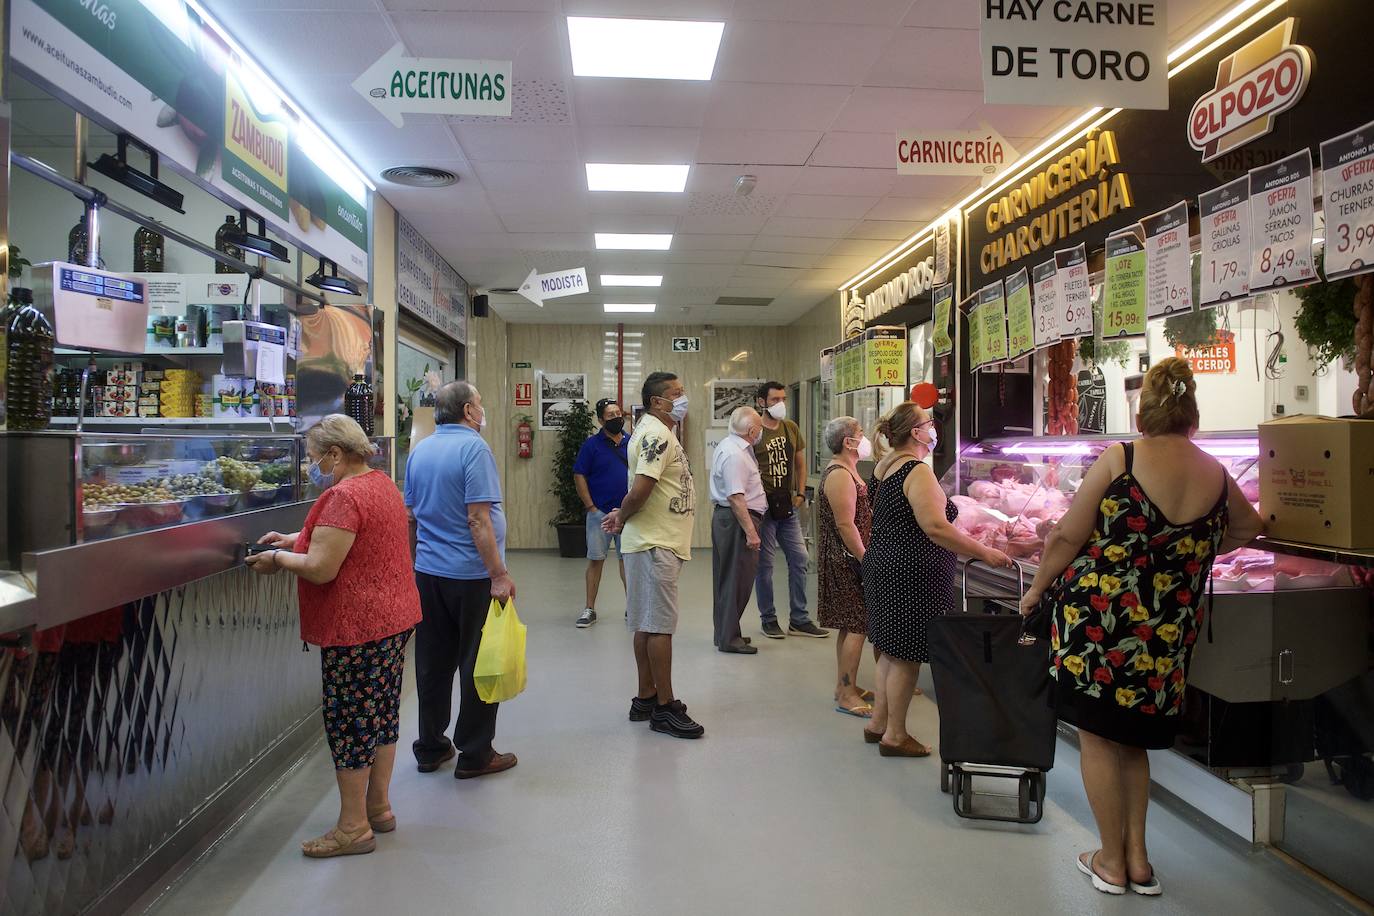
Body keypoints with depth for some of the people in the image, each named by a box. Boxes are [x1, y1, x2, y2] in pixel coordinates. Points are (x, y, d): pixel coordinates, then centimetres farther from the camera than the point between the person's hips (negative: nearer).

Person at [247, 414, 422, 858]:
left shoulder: (343, 496, -21)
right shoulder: (382, 483, 10)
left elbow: (320, 569, -23)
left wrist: (277, 559, -6)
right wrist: (296, 539, 14)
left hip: (358, 627, -10)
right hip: (394, 618, 10)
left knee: (349, 721, 2)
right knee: (382, 712, 17)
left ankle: (353, 827, 13)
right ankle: (378, 807, 30)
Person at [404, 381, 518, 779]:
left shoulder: (418, 451, 9)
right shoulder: (473, 448, -15)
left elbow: (412, 512, 17)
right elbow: (478, 518, -21)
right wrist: (500, 574, -19)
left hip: (427, 571, 7)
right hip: (471, 574, -7)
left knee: (433, 662, 14)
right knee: (479, 664, 4)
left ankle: (430, 748, 24)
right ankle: (474, 754, 12)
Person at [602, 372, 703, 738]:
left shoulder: (656, 432, 17)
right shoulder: (656, 435, -17)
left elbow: (639, 492, 20)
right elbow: (640, 490, -26)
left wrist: (622, 515, 5)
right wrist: (622, 518, -9)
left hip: (657, 543, 10)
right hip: (655, 544, -10)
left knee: (648, 625, 15)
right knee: (659, 625, -3)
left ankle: (646, 699, 24)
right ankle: (665, 708, 5)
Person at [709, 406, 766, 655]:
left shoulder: (728, 446, 12)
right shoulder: (735, 455, -20)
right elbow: (736, 497, -25)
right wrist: (750, 531, -24)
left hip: (723, 516, 11)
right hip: (737, 521, -11)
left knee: (726, 578, 15)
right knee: (736, 580, -3)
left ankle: (726, 632, 25)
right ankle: (729, 638, 4)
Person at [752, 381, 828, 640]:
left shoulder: (791, 428, 9)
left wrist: (800, 493, 8)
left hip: (788, 506, 6)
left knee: (799, 559, 6)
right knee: (764, 563, 3)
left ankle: (799, 620, 16)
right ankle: (768, 619, 17)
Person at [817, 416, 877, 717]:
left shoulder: (846, 471, 15)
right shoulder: (840, 475, -18)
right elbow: (845, 525, -22)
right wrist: (866, 561, -20)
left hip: (847, 560, 10)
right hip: (847, 561, -10)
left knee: (850, 625, 15)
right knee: (856, 626, -6)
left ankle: (845, 686, 24)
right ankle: (847, 695, 1)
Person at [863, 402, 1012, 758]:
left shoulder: (883, 466, 11)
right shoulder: (918, 472, -18)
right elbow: (936, 528, -26)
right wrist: (985, 553, -20)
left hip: (883, 565, 9)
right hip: (911, 575, -9)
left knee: (891, 650, 18)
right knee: (906, 655, 2)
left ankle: (878, 723, 28)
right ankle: (895, 735, 12)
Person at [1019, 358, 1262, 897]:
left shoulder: (1118, 459, -8)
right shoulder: (1217, 475, 5)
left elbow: (1068, 537, -8)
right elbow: (1249, 529, 25)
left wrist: (1038, 589, 5)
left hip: (1098, 615, -4)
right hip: (1168, 631, 4)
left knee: (1098, 738, 9)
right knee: (1134, 739, 21)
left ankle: (1112, 862, 20)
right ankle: (1138, 860, 26)